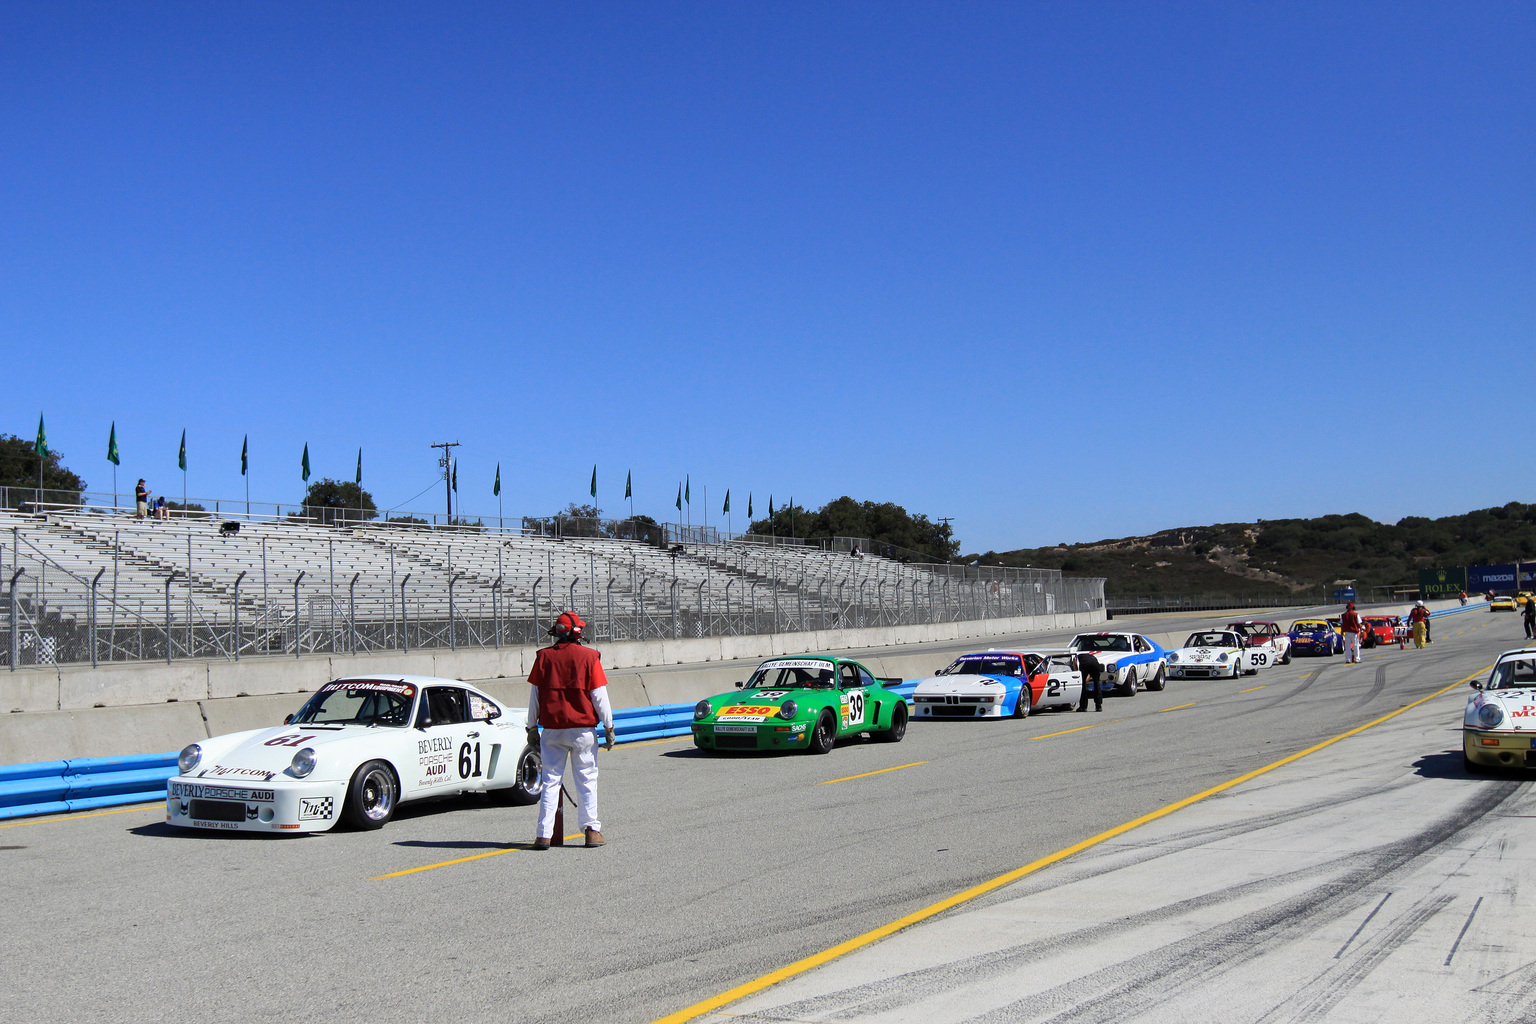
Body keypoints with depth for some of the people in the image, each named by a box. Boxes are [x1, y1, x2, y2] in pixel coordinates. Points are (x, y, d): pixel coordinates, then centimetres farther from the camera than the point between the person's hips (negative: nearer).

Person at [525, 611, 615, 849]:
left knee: (550, 780, 6)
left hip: (551, 729, 2)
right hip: (583, 728, -2)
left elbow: (535, 696, 5)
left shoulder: (543, 657, 2)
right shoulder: (588, 656, -3)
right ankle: (591, 830, 6)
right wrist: (608, 727, 4)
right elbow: (599, 696, -2)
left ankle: (544, 834, 1)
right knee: (586, 779, 7)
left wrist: (532, 728, 13)